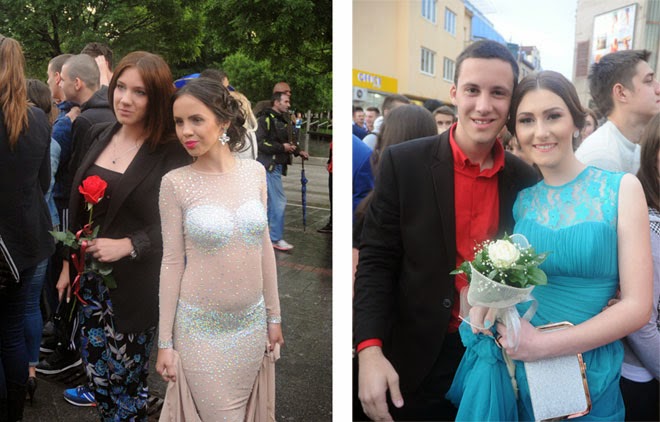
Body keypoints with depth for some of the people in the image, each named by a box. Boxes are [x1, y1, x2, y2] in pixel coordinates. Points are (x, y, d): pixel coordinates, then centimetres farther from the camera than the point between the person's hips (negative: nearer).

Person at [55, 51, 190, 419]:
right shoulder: (100, 136, 4)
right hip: (91, 277, 6)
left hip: (136, 285, -5)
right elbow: (79, 209, 11)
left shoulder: (172, 153, -14)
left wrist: (127, 246, -23)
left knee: (126, 374, 7)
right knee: (97, 364, 19)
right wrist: (69, 264, 14)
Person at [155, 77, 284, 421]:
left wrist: (274, 315, 8)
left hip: (252, 322, 3)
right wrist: (165, 341, -4)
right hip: (202, 327, -3)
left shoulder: (255, 172, -2)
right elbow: (172, 262, -7)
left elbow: (264, 246, 5)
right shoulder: (175, 182, -11)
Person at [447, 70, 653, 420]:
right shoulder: (521, 197, 1)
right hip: (509, 363, 2)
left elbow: (637, 306, -11)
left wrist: (544, 344, -19)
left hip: (588, 376, -2)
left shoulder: (621, 188, -7)